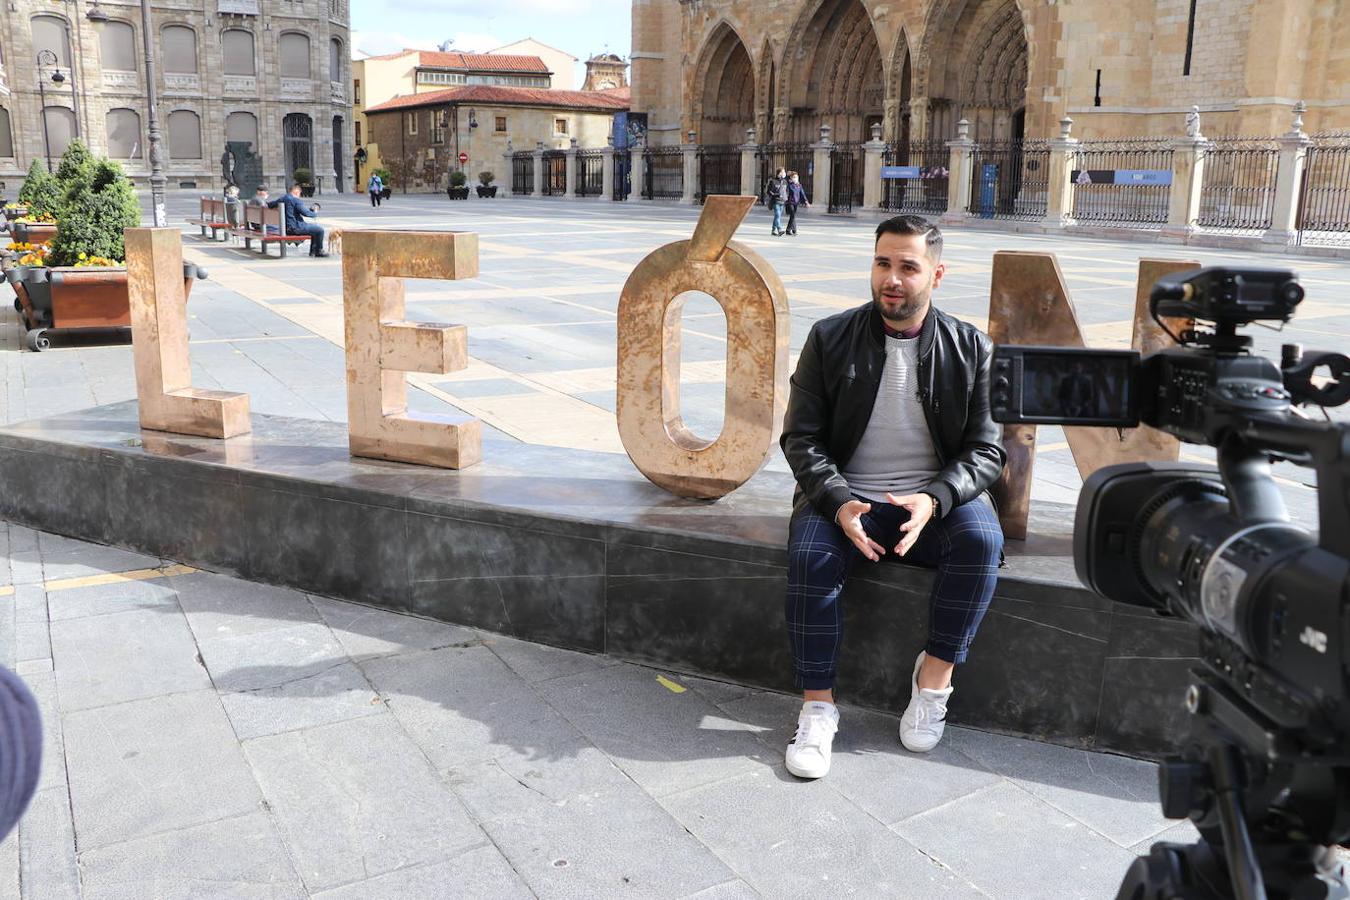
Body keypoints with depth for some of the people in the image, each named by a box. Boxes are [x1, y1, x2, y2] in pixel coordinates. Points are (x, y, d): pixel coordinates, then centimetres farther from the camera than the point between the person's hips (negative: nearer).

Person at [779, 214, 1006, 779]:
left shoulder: (970, 348, 3)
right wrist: (838, 502, -20)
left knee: (982, 539, -30)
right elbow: (801, 437, -1)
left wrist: (934, 500, -20)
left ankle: (934, 674, -11)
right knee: (809, 556, -30)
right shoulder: (831, 339, 1)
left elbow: (986, 448, 0)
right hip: (846, 498, 0)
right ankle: (817, 707, -17)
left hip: (935, 501, 1)